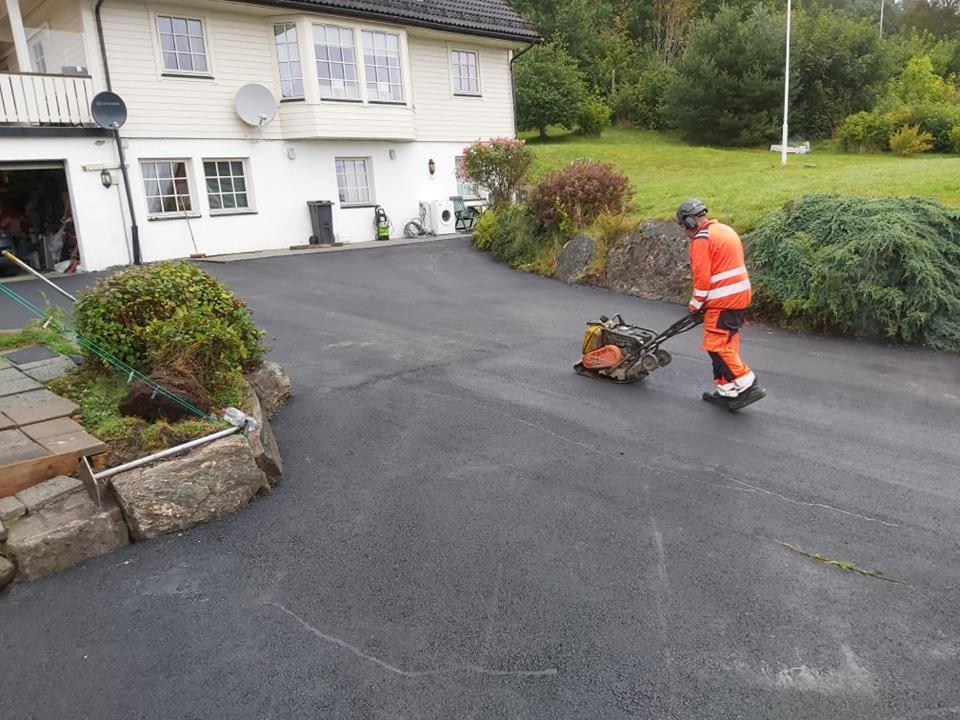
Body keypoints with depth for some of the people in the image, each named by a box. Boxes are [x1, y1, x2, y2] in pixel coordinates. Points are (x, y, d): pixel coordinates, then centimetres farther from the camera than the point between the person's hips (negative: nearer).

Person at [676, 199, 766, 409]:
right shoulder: (726, 230, 17)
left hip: (723, 301, -10)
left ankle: (748, 386, -8)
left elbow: (702, 277, -17)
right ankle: (726, 390, 19)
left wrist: (696, 304, -4)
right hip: (741, 296, 10)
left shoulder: (701, 240, -13)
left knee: (716, 346, -7)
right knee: (727, 345, 13)